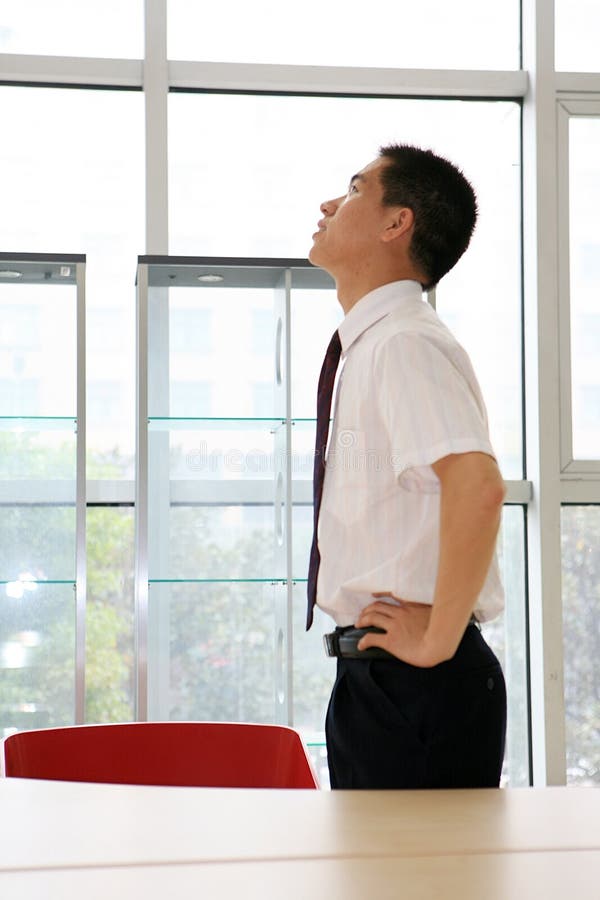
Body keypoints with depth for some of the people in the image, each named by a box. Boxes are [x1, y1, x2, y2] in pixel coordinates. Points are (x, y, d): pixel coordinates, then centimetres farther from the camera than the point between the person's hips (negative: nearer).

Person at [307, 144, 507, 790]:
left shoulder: (404, 344, -16)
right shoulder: (370, 345, 15)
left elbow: (478, 487, -31)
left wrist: (436, 639, -24)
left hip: (416, 685, -9)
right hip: (372, 679, 9)